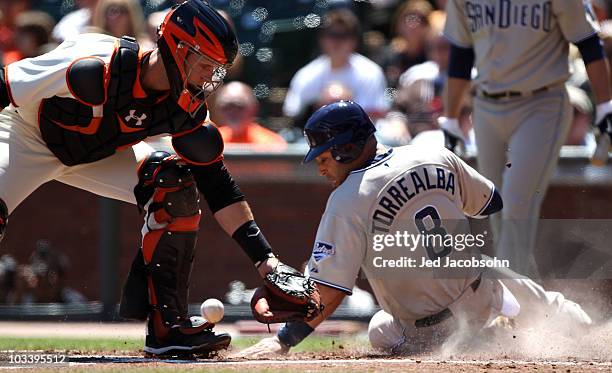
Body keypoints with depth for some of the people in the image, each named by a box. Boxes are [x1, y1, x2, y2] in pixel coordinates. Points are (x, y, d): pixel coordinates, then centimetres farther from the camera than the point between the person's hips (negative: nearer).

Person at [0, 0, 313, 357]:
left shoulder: (186, 107, -17)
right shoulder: (94, 70, -37)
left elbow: (218, 185, -11)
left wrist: (265, 257, -18)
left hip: (100, 154, 5)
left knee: (176, 190, -14)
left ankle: (168, 327, -9)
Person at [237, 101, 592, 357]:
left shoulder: (347, 202, -19)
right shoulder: (438, 157, -3)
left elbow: (329, 292, -23)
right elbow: (493, 204, 14)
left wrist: (283, 341, -19)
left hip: (429, 334, -7)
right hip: (479, 293, 7)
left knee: (380, 331, 27)